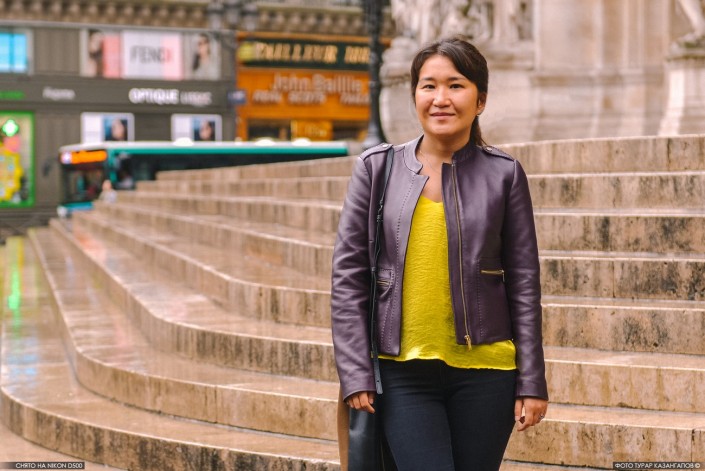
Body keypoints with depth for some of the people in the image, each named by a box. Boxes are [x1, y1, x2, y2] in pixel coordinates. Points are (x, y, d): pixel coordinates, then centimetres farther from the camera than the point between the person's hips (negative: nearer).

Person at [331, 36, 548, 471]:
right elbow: (348, 276, 2)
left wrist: (532, 384, 0)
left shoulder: (503, 174, 1)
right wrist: (356, 375, -4)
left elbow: (524, 284, 3)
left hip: (484, 373, 1)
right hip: (404, 374, 0)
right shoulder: (378, 168, 2)